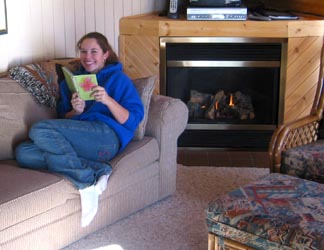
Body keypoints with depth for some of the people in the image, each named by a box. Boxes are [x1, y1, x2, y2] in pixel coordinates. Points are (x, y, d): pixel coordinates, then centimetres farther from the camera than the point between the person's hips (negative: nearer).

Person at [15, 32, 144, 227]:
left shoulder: (119, 79, 9)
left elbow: (133, 121, -2)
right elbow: (63, 120, 21)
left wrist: (108, 100, -18)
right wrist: (75, 111, -2)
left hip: (107, 137, -6)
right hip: (77, 138, 6)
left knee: (40, 130, -27)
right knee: (23, 152, -22)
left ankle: (87, 185, -26)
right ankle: (98, 170, -27)